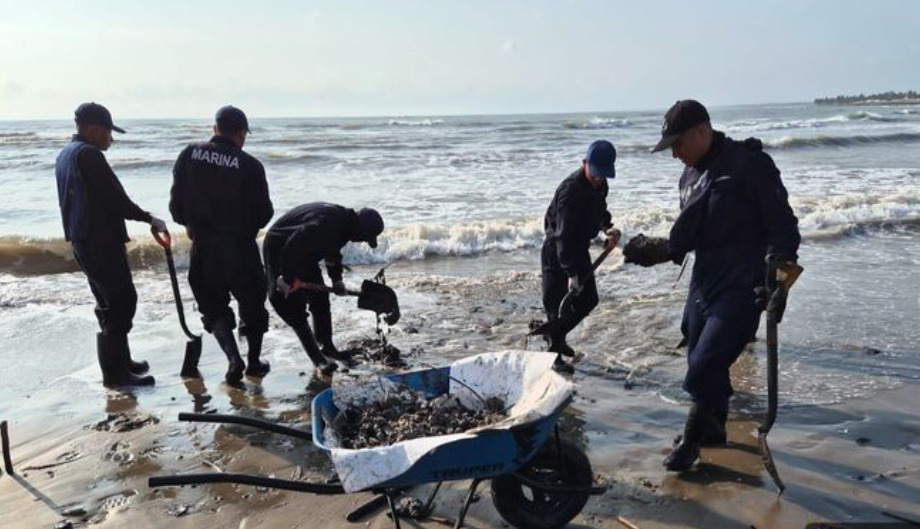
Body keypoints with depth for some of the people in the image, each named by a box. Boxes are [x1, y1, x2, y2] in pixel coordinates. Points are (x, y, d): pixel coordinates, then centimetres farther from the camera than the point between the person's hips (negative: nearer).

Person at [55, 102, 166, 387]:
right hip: (101, 241, -10)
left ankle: (120, 361, 27)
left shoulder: (65, 154, 16)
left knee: (109, 302, 18)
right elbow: (115, 198, -19)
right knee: (122, 302, -5)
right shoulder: (88, 154, -16)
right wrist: (148, 218, -7)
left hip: (82, 240, 10)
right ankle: (114, 372, -2)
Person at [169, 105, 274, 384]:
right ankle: (254, 362, 27)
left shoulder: (190, 155, -3)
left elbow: (176, 204, 0)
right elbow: (264, 213, -6)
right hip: (240, 248, -2)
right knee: (252, 305, 18)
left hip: (203, 249, 2)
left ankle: (233, 357, -1)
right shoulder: (250, 165, -12)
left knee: (214, 308, 17)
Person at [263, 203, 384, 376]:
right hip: (280, 249, -10)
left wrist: (336, 279, 7)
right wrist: (286, 278, -30)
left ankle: (327, 346, 22)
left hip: (303, 253, 10)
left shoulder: (344, 222, -4)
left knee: (320, 298, 11)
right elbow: (292, 247, -37)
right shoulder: (325, 224, -35)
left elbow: (333, 253, 12)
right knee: (294, 306, -10)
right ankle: (318, 358, -8)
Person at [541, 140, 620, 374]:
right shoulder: (570, 190, -28)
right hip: (556, 252, -8)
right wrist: (571, 272, -39)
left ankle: (557, 336, 33)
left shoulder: (599, 184, -1)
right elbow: (563, 235, -33)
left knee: (588, 300, 14)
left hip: (579, 249, 9)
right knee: (559, 304, -4)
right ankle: (554, 353, 11)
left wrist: (607, 227, -5)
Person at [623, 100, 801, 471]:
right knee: (701, 363, 15)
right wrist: (654, 250, 6)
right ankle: (714, 430, 36)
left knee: (706, 366, -10)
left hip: (742, 289, -7)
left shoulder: (750, 165, -11)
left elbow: (783, 225, -12)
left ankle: (692, 438, 11)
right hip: (703, 284, 8)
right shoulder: (690, 176, 12)